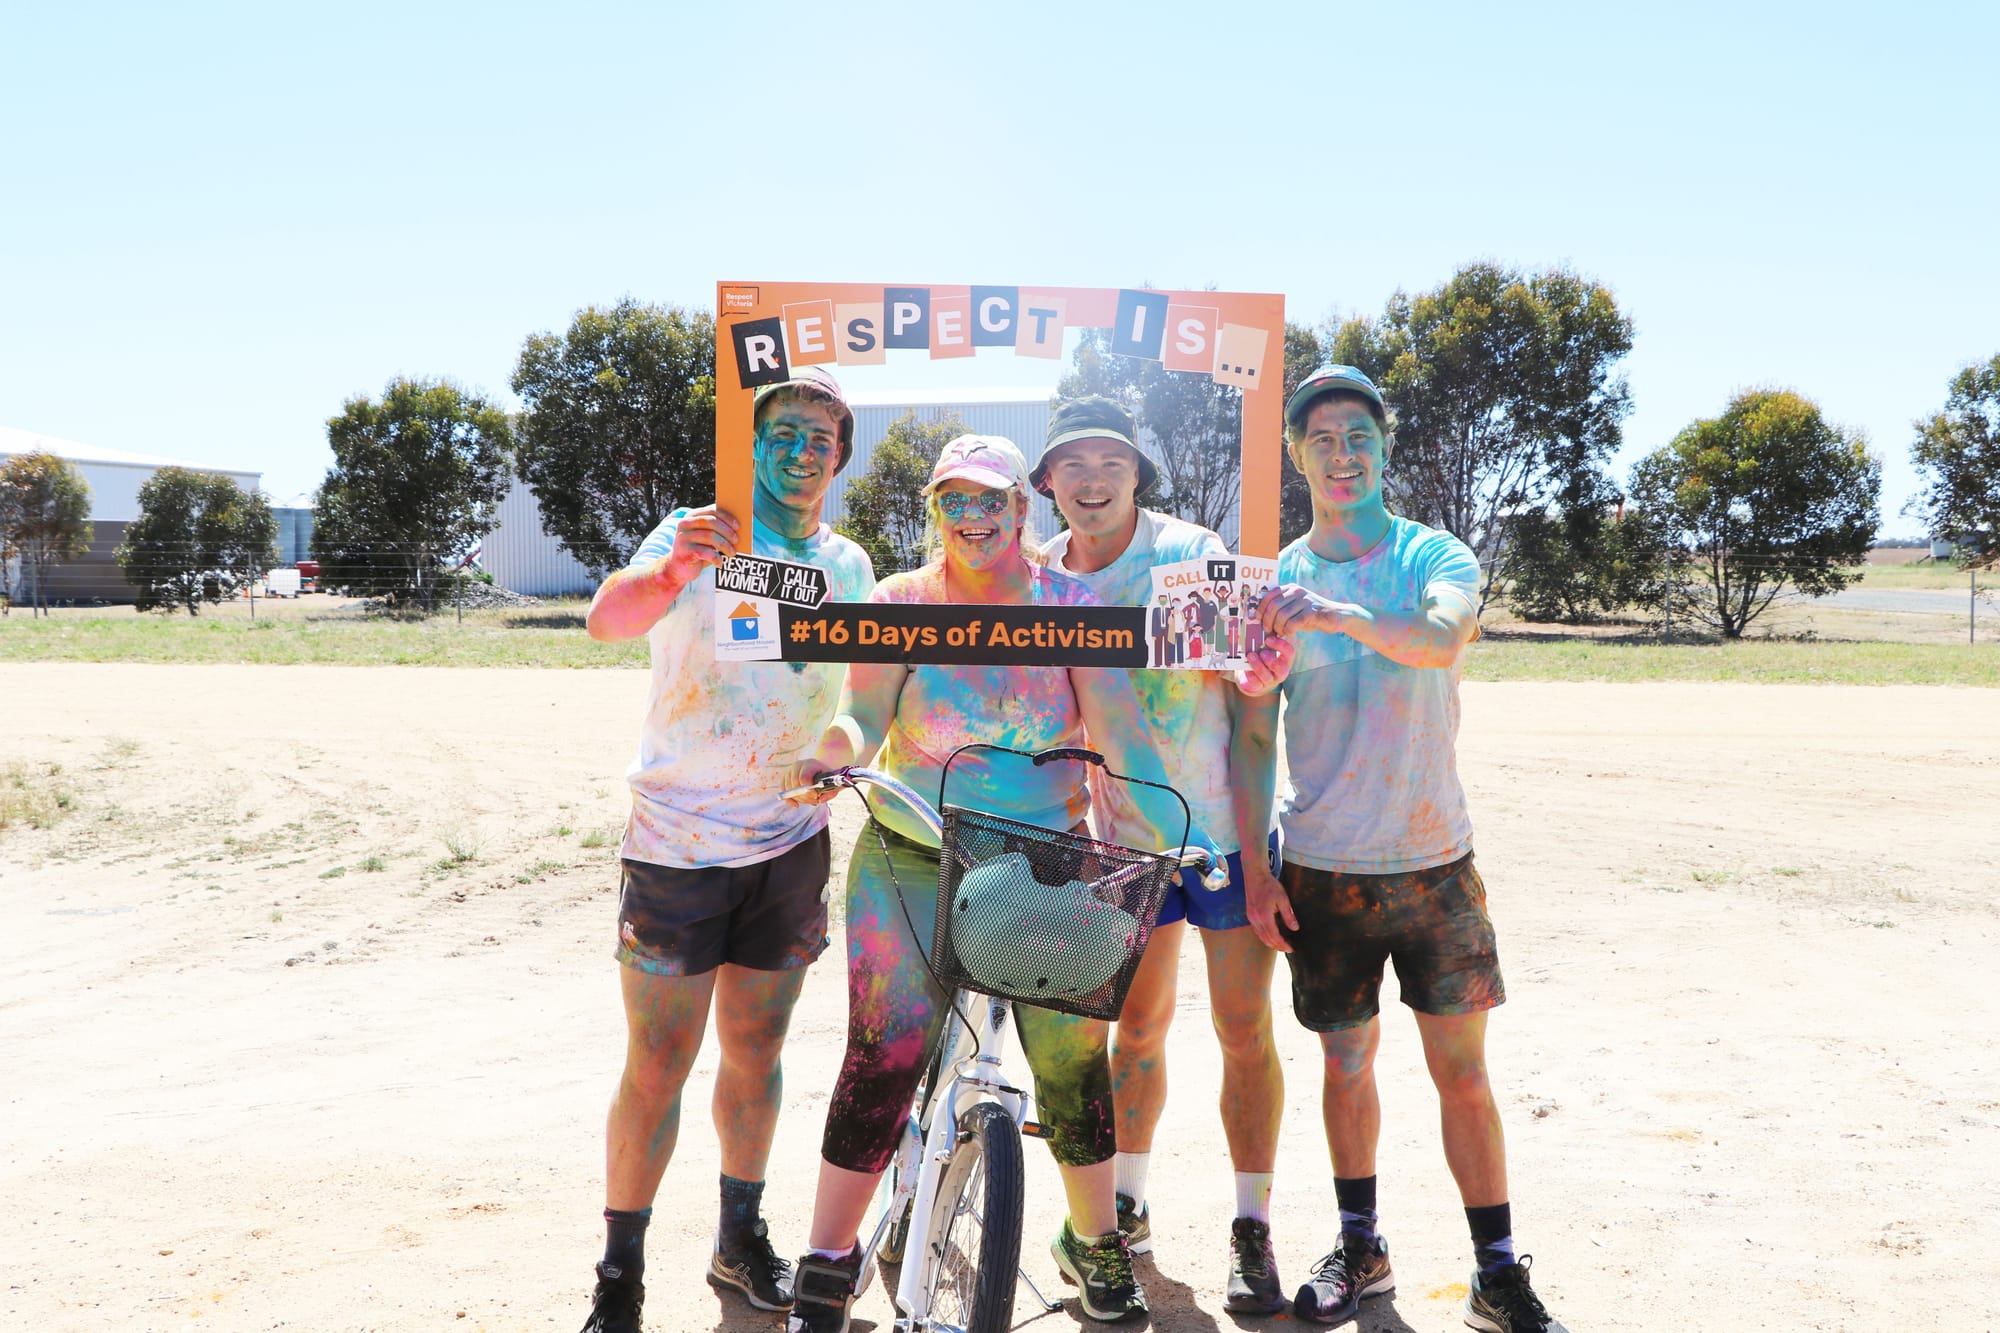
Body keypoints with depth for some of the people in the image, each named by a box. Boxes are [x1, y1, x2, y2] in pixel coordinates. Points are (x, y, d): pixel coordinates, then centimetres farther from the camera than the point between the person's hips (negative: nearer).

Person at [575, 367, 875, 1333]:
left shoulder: (848, 567, 7)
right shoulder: (696, 538, -7)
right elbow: (607, 618, -26)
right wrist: (672, 573, -45)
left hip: (790, 845, 4)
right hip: (677, 845, -4)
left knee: (757, 1049, 13)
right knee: (657, 1066, -1)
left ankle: (740, 1239, 30)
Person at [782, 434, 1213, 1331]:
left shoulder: (1071, 604, 0)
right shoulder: (897, 604, 1)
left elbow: (1119, 733, -6)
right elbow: (862, 717, -7)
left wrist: (1165, 840, -16)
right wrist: (831, 753, -29)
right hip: (913, 861, 0)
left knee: (1071, 1056, 2)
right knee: (885, 1054, -8)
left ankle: (1094, 1239, 28)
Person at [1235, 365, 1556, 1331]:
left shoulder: (1434, 556, -2)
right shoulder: (1275, 581, 3)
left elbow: (1441, 636, -26)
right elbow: (1254, 736, 4)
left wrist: (1345, 617, -45)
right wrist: (1256, 869, -3)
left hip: (1433, 862, -1)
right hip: (1321, 870, 2)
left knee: (1462, 1070, 3)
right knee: (1346, 1063, 12)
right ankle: (1359, 1248, 28)